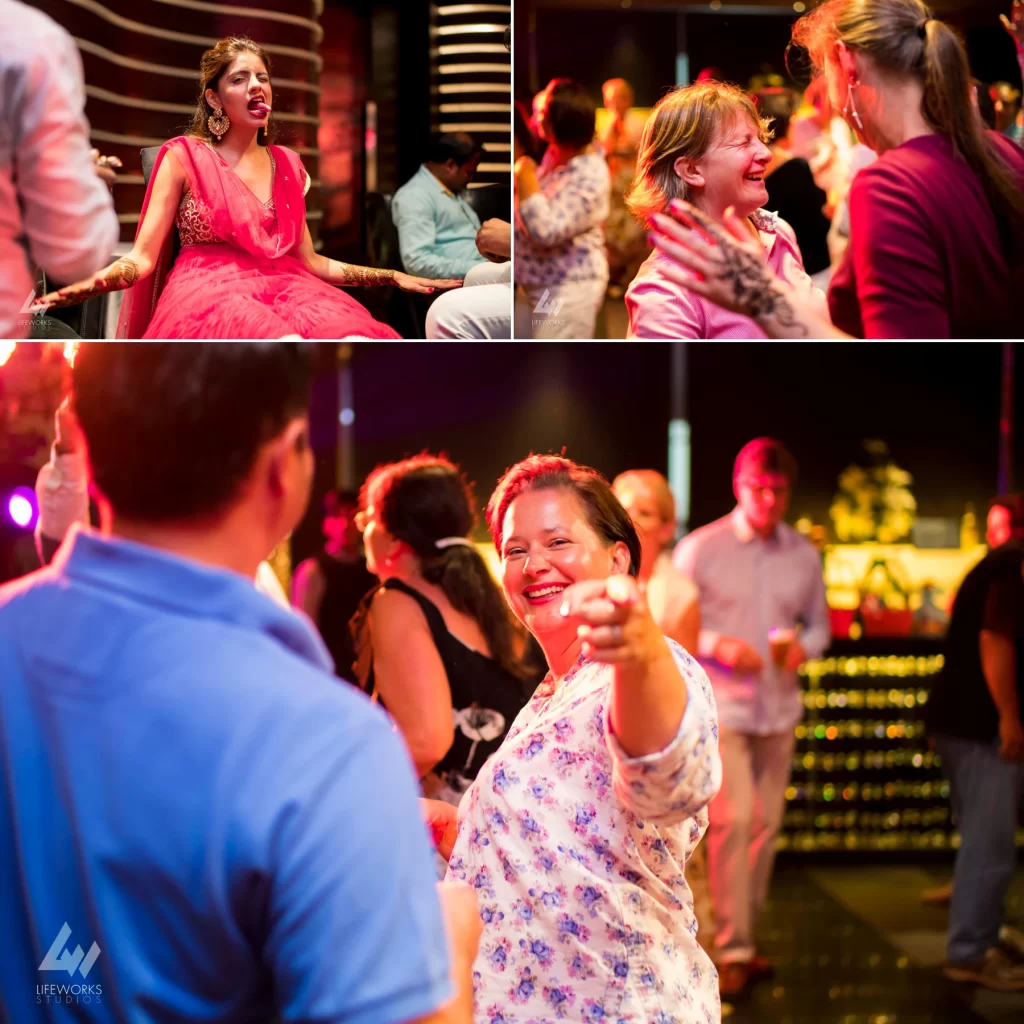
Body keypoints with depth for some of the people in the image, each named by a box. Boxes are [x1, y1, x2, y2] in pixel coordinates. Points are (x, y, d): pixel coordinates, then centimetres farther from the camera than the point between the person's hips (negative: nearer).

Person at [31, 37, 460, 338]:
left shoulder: (287, 165, 21)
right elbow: (143, 257, 0)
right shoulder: (183, 157, 7)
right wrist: (92, 282, -23)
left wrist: (392, 276, 18)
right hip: (210, 293, -5)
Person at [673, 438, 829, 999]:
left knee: (765, 825, 8)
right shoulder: (700, 549, -4)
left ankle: (743, 937, 22)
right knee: (731, 821, -14)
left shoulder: (803, 555, 8)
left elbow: (819, 624, 15)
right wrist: (717, 645, -18)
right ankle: (733, 951, -7)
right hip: (721, 706, -4)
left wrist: (805, 646, -8)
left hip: (778, 708, 5)